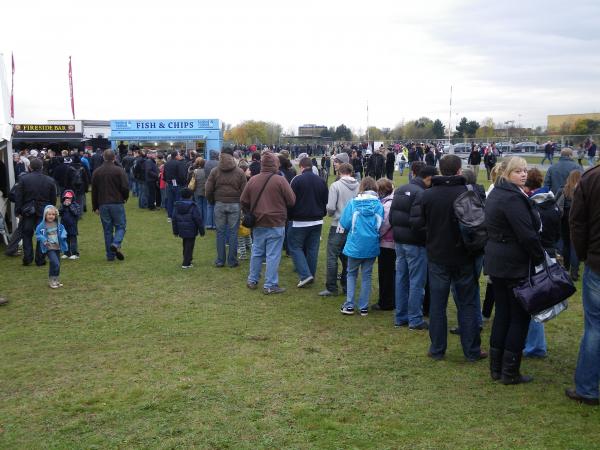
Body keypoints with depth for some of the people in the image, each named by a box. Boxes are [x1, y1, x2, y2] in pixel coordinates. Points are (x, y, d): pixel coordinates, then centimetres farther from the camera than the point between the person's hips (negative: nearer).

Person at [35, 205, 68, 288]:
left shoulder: (58, 224, 2)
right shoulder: (42, 225, -10)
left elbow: (63, 230, 15)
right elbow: (38, 234, -3)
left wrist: (63, 236, -6)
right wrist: (44, 240, -18)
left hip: (57, 247, 5)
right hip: (49, 248, -5)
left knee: (55, 264, 15)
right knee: (55, 264, -18)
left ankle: (55, 280, 29)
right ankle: (52, 280, -4)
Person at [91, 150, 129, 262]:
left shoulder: (96, 172, 7)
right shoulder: (119, 170, -6)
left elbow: (94, 191, 10)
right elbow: (125, 187, -10)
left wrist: (95, 207, 16)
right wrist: (125, 198, 12)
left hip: (103, 205, 4)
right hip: (117, 203, -3)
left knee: (107, 229, 9)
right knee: (121, 225, 7)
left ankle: (110, 255, 8)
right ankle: (116, 244, -20)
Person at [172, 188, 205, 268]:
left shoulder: (177, 206, 6)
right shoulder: (193, 206, -11)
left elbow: (174, 219, 10)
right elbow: (198, 219, -12)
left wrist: (175, 231, 17)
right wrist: (201, 230, -4)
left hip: (182, 230, 6)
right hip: (191, 231, -6)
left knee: (185, 246, 20)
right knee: (189, 247, -2)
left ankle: (187, 260, 31)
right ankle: (186, 263, -5)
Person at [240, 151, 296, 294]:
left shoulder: (252, 180, 0)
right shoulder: (280, 181, -13)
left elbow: (243, 201, 7)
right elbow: (292, 201, -9)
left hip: (258, 224, 5)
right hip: (276, 224, -5)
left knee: (257, 253, 17)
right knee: (273, 255, 1)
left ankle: (252, 280, 26)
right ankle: (270, 285, 4)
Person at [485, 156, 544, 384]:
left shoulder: (495, 193, 13)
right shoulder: (513, 197, -19)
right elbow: (527, 234, -22)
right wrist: (540, 257, -10)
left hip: (495, 261, 10)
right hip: (515, 264, -10)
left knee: (502, 312, 15)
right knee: (520, 315, 1)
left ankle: (496, 367, 22)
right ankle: (510, 371, 7)